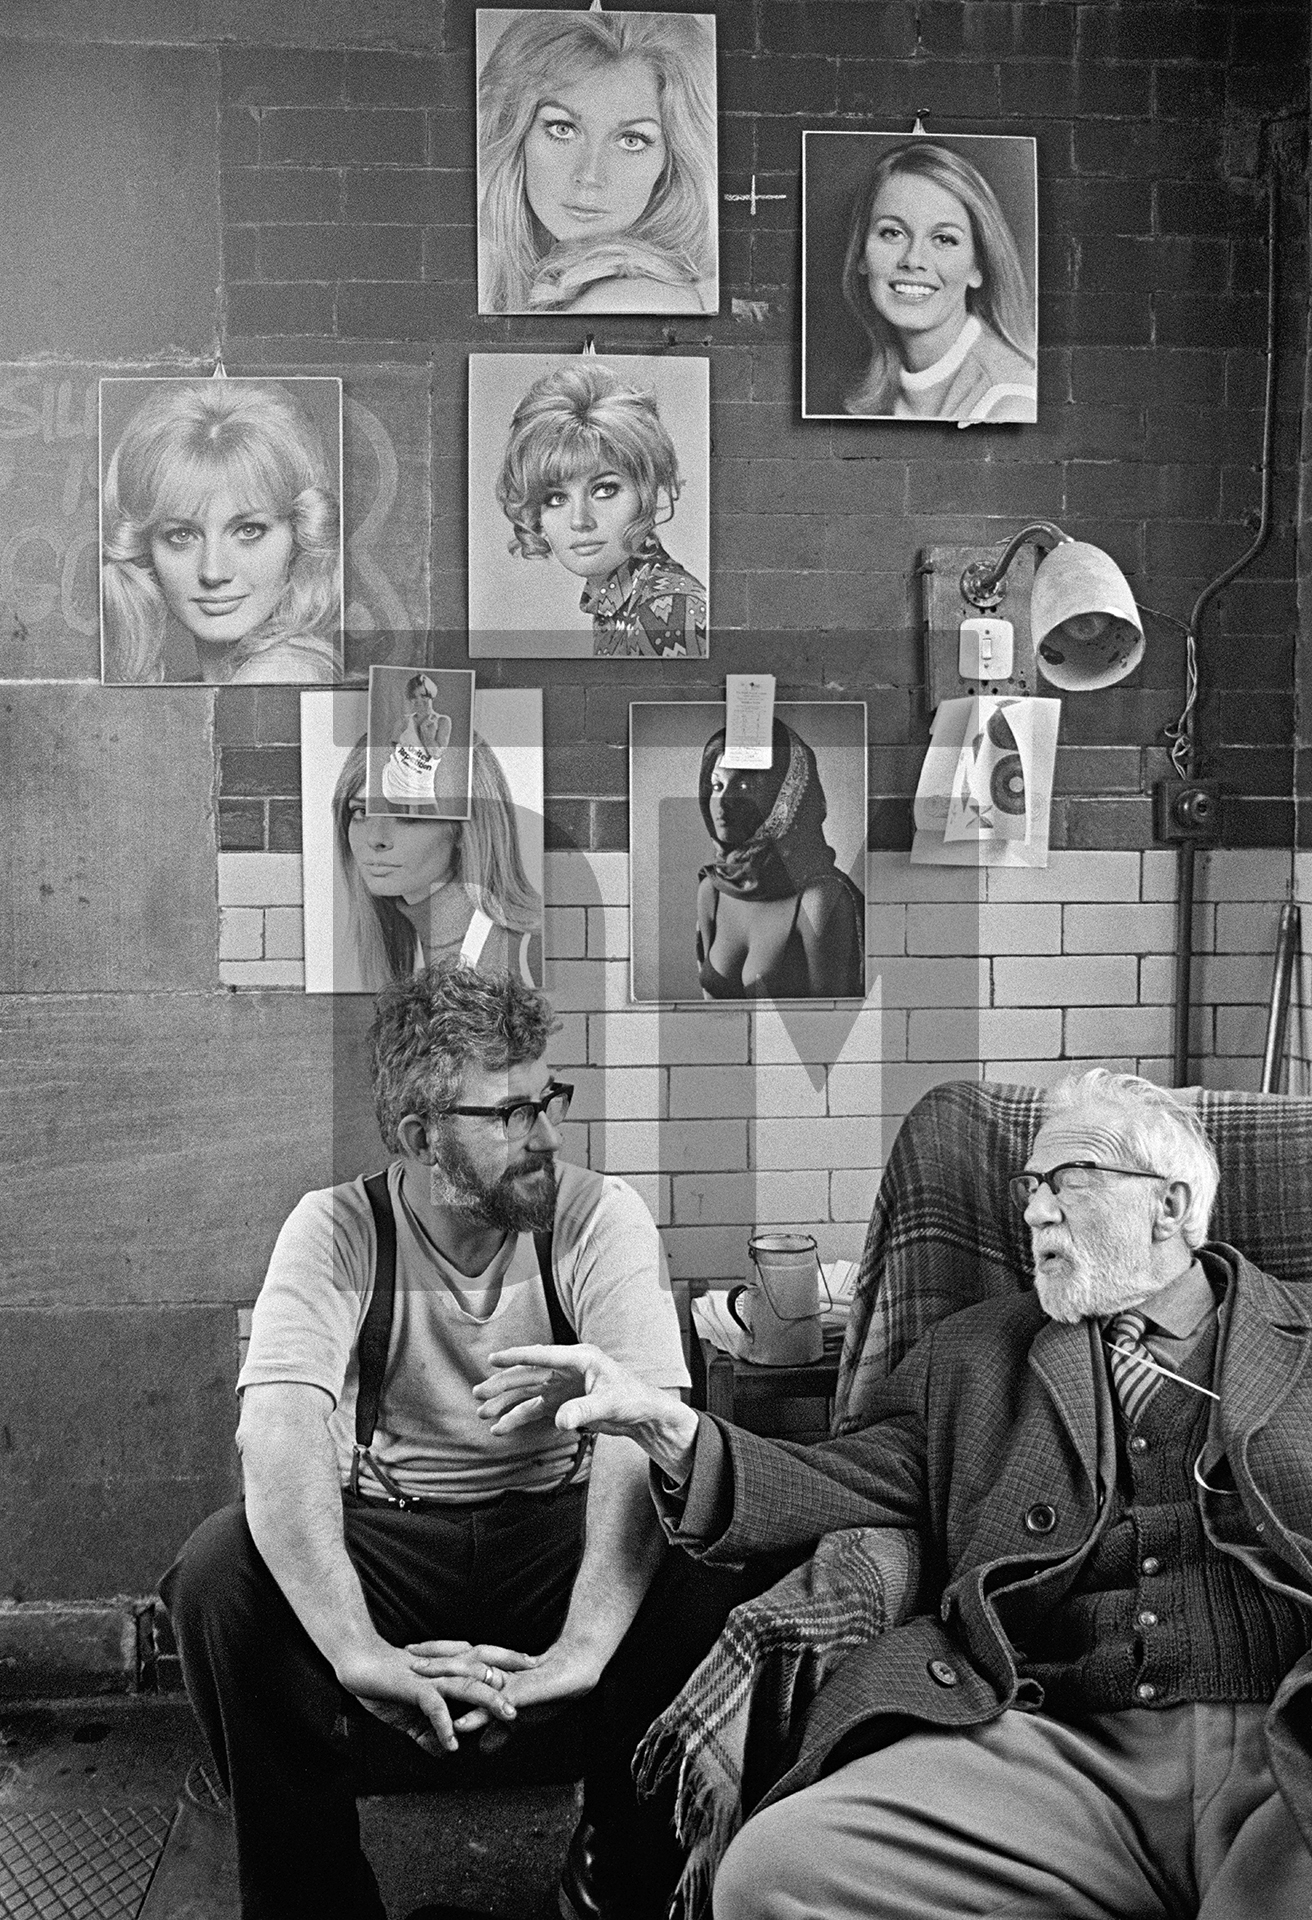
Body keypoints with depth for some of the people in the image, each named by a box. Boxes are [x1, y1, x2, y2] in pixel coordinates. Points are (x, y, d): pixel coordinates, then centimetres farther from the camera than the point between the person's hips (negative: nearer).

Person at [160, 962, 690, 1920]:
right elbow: (280, 1432, -26)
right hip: (383, 1533, 1)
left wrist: (580, 1650, -41)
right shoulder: (337, 1230, -10)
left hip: (554, 1525, 0)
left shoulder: (601, 1217, -10)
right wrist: (360, 1651, -42)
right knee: (221, 1565, -28)